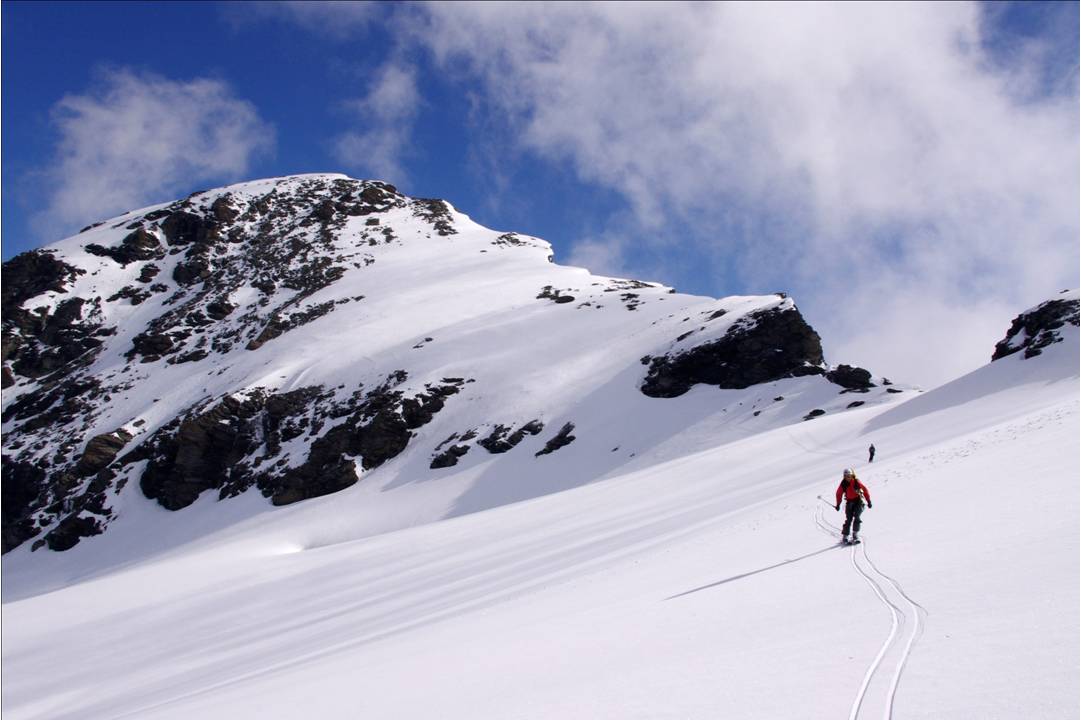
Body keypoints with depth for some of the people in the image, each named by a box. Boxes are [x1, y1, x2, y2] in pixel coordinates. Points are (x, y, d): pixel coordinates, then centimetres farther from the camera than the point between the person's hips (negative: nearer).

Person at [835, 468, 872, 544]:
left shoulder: (856, 482, -13)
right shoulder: (843, 484, -7)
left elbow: (865, 490, -4)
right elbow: (839, 493, 6)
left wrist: (868, 501, -3)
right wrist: (838, 504, 8)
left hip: (858, 501, -1)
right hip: (849, 502, 1)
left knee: (856, 518, -16)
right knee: (848, 519, -3)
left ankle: (855, 535, -10)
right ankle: (844, 536, 4)